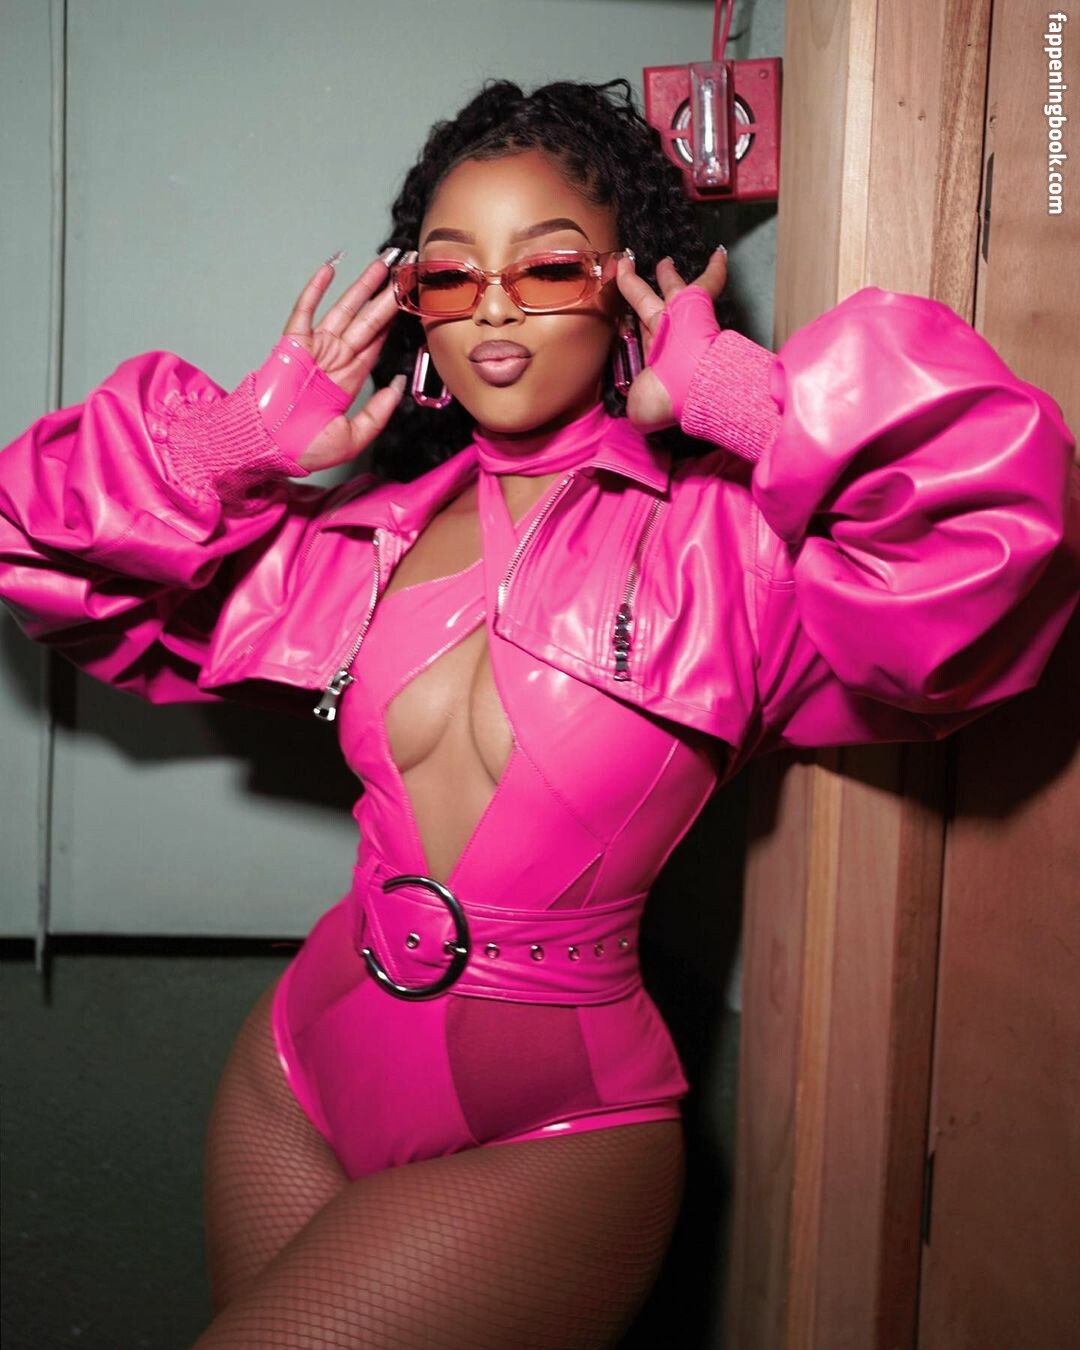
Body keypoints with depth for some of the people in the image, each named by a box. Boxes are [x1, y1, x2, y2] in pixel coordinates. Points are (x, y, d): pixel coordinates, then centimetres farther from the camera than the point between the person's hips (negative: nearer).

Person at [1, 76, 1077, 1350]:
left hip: (545, 1135, -5)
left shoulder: (727, 536, -9)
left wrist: (736, 400, -19)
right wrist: (249, 442, -5)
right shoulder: (360, 535, 4)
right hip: (299, 1072, 5)